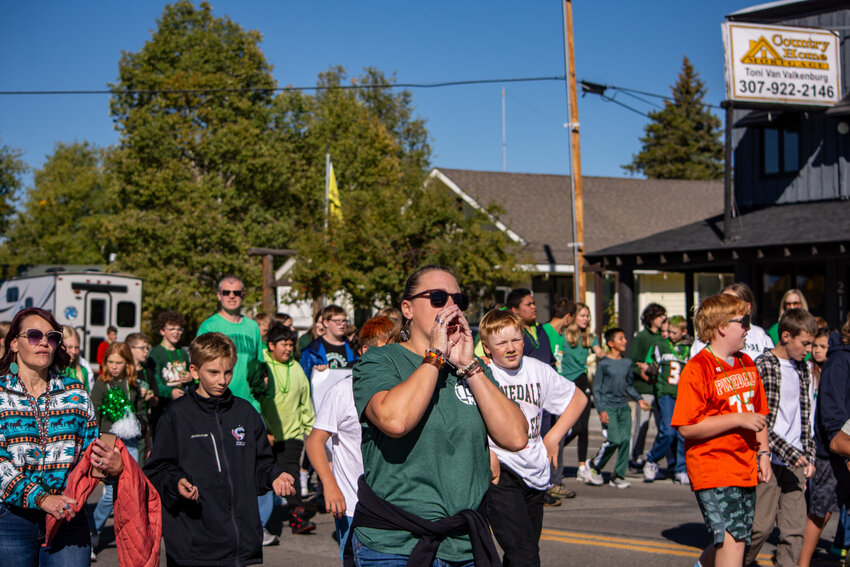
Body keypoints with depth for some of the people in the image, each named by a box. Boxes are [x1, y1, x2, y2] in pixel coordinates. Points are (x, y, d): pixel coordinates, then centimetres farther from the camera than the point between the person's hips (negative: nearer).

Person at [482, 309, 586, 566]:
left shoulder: (539, 370, 7)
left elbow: (578, 398, 22)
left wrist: (553, 437, 13)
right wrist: (485, 454, -21)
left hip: (535, 475, 6)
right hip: (500, 473, -6)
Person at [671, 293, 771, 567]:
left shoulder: (747, 364, 12)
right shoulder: (697, 370, -14)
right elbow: (687, 428, -20)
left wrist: (763, 453, 12)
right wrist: (738, 419, -20)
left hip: (745, 470, 8)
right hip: (713, 470, -8)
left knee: (732, 539, 14)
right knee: (732, 537, -14)